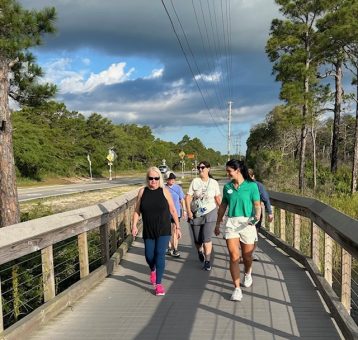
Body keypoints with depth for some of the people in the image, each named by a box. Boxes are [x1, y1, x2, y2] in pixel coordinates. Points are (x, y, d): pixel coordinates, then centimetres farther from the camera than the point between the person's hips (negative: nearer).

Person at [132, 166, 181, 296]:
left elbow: (173, 210, 1)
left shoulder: (164, 191, -4)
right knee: (149, 256, 7)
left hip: (163, 230, -2)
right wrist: (134, 225, -6)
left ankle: (159, 284, 3)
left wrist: (177, 227, 2)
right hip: (148, 231, 2)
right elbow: (137, 211, 4)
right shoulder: (142, 192, 0)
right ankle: (153, 270, 43)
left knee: (160, 254, -8)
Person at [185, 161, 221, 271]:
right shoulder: (195, 181, -2)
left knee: (207, 239, -10)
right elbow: (188, 197, -4)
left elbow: (218, 198, 8)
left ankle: (207, 261, 1)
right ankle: (200, 252, 43)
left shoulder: (214, 182, 0)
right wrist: (188, 211, -12)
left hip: (209, 213, -1)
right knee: (197, 239, 10)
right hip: (195, 214, 1)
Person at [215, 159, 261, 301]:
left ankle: (247, 274, 44)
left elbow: (257, 205, -5)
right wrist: (218, 223, 18)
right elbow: (223, 206, 15)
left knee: (247, 256, 11)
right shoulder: (227, 187, 8)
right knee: (234, 256, -6)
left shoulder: (251, 186, -4)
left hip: (247, 223, -2)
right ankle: (237, 288, 1)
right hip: (231, 223, 2)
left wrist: (257, 217, -24)